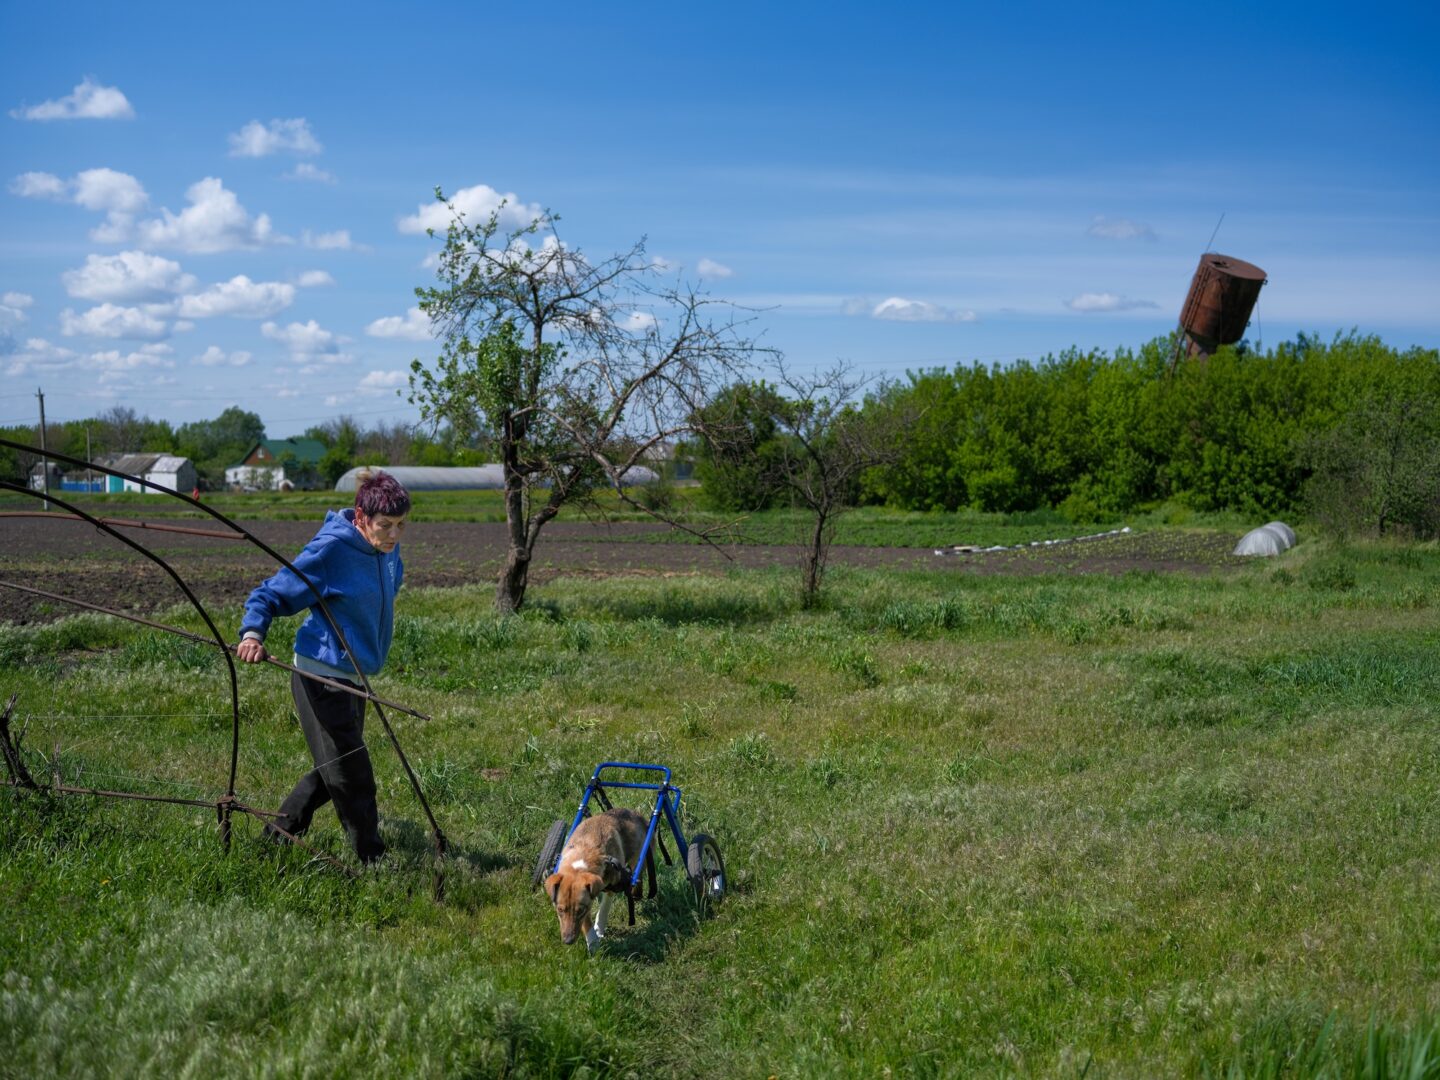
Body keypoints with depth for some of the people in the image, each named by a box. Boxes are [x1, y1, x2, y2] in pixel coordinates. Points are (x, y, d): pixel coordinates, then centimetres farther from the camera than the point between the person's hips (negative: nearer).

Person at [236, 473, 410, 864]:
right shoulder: (330, 550, -21)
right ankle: (373, 860, 4)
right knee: (351, 776, -6)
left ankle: (278, 836, 33)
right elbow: (270, 593, -18)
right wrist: (252, 633, -34)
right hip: (322, 676, -9)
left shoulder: (387, 548, 3)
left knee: (333, 770, 19)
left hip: (354, 677, 9)